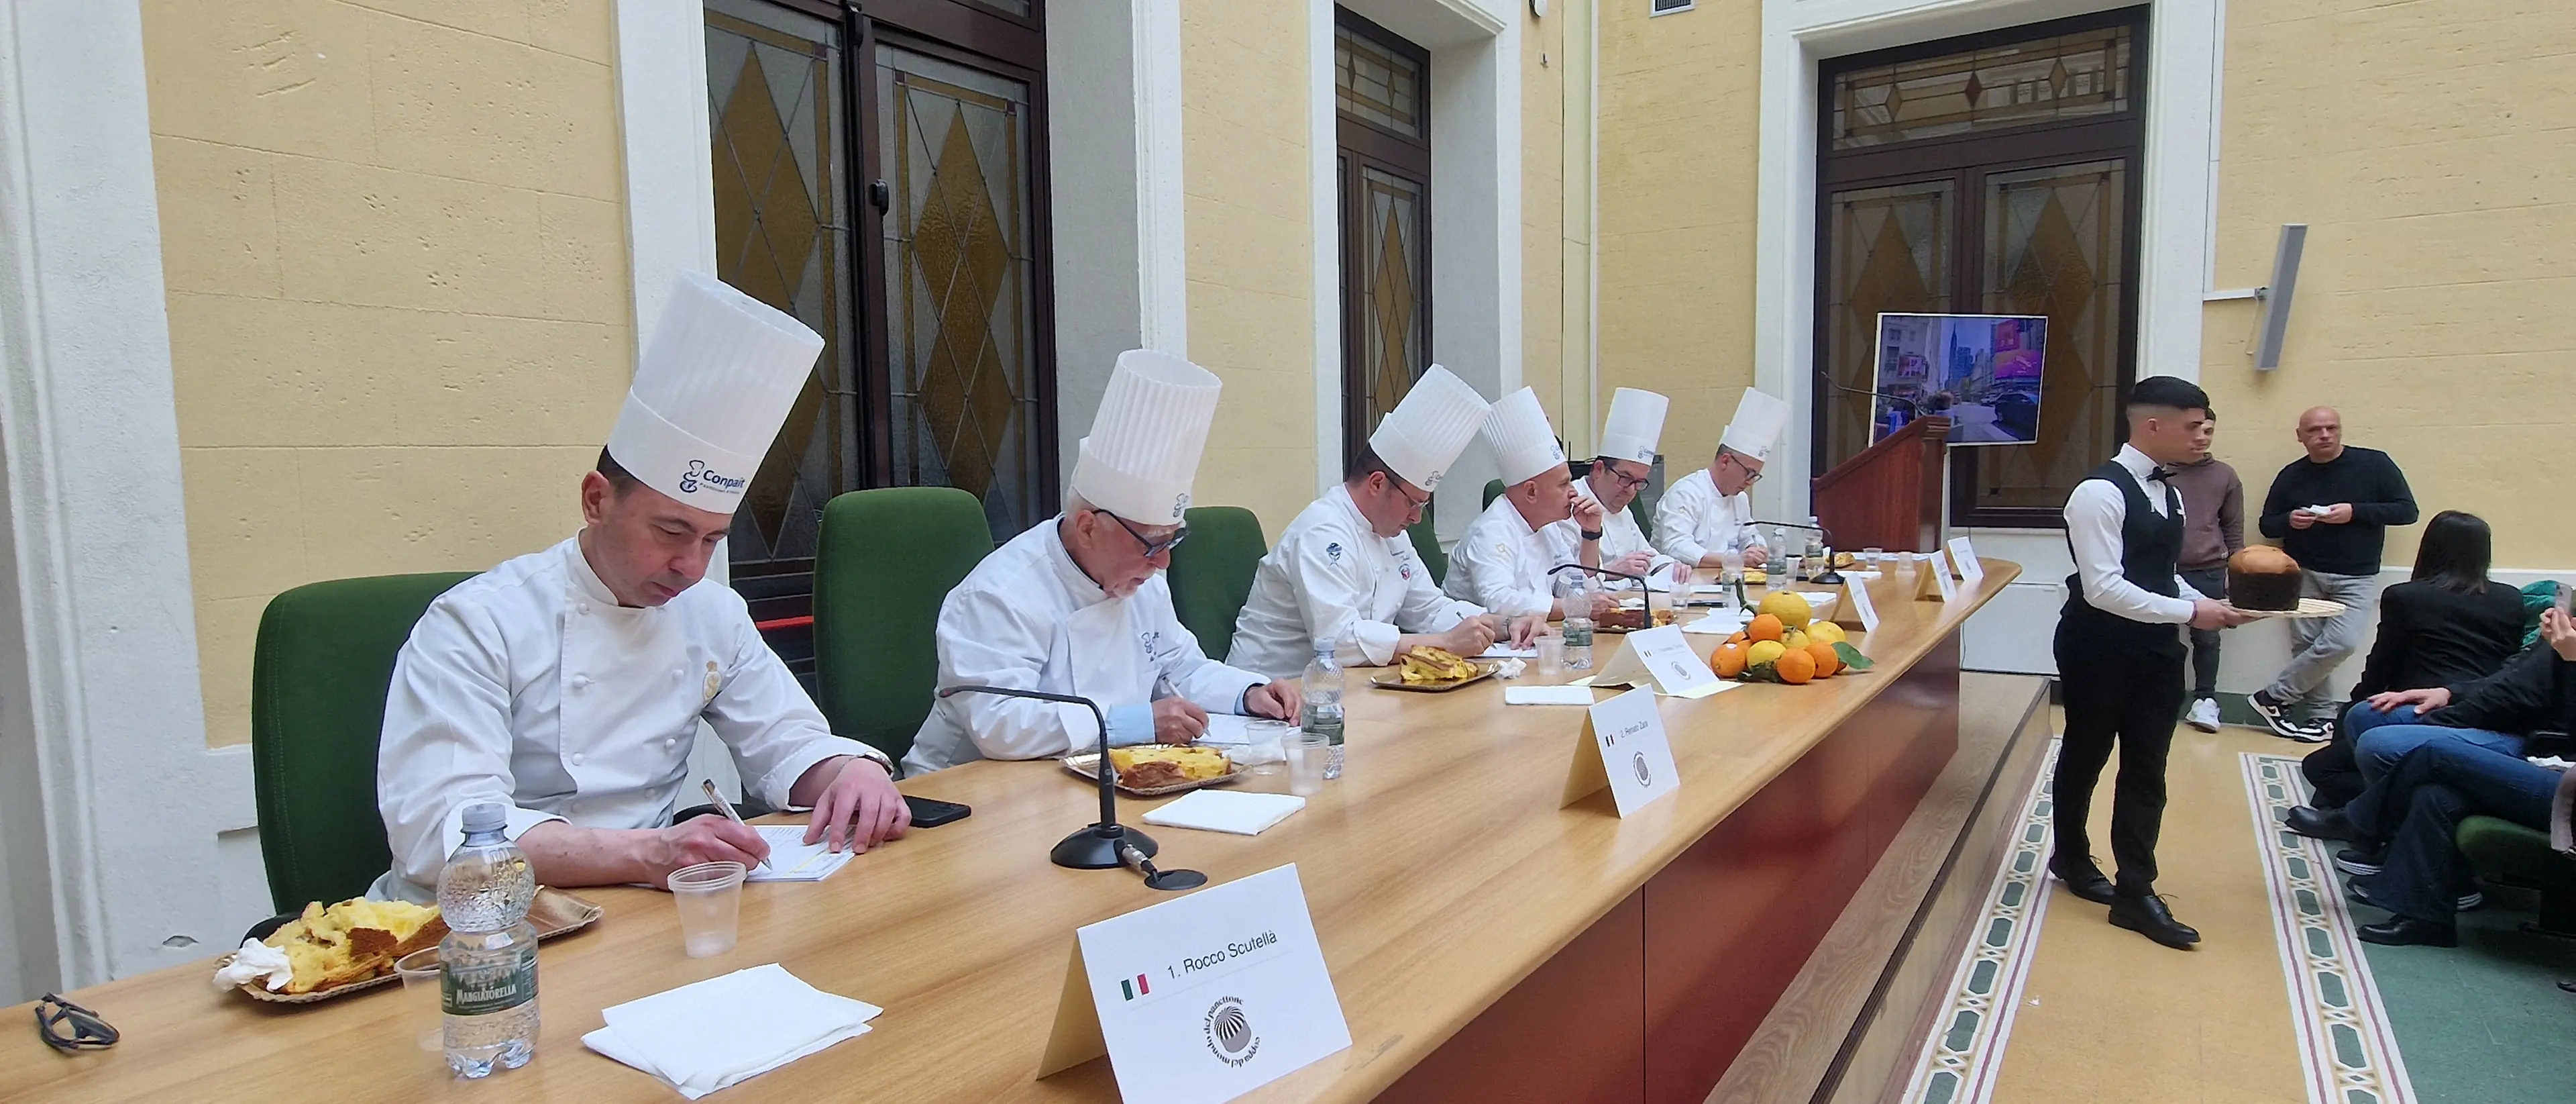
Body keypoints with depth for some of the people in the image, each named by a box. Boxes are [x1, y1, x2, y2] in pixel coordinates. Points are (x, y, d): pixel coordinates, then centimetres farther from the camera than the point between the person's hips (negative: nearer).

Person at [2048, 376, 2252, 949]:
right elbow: (2104, 588, -23)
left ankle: (2135, 892, 12)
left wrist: (2207, 604, 0)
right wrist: (2191, 612, -20)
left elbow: (2164, 575, 17)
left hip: (2155, 647, 7)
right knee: (2085, 756, 12)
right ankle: (2072, 857, 34)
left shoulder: (2168, 492, 9)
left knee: (2146, 769, 6)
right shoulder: (2100, 493, -19)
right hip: (2100, 648, -7)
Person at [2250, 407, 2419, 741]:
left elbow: (2407, 511, -3)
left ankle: (2274, 697, -4)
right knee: (2306, 644, -3)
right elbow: (2267, 525, 10)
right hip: (2303, 574, 2)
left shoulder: (2374, 464, -2)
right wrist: (2289, 521, -13)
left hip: (2355, 577, -2)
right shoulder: (2291, 476, 4)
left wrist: (2355, 512, -18)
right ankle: (2320, 714, 10)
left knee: (2342, 643, -16)